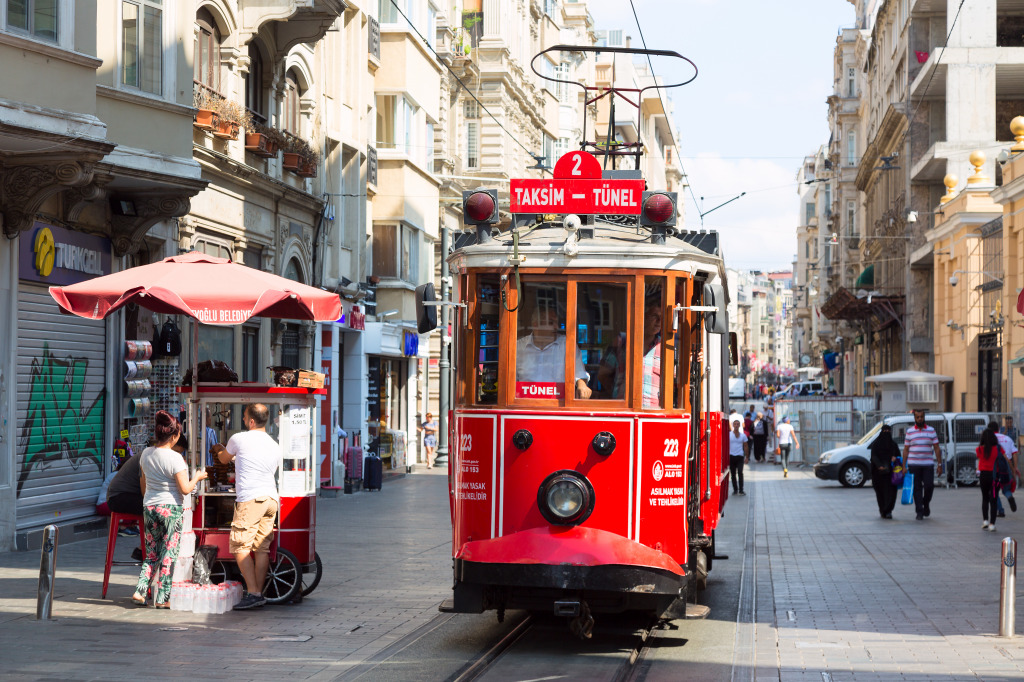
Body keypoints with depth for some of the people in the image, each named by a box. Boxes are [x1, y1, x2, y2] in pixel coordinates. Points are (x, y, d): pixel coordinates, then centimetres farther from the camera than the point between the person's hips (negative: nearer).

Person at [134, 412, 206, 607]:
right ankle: (162, 598, 4)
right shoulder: (175, 458, -15)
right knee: (168, 555, 2)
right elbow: (185, 489, -14)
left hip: (149, 508, 6)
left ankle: (140, 591, 4)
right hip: (170, 508, -6)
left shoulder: (146, 454, 5)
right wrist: (197, 477, 4)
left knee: (152, 553, 15)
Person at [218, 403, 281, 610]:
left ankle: (252, 593, -11)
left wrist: (219, 451, 42)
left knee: (240, 546, -4)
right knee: (262, 548, 8)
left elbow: (224, 458, 16)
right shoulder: (275, 446, 13)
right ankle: (259, 593, 9)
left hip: (250, 500, -7)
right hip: (271, 498, 7)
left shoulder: (239, 439, -3)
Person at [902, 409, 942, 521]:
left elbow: (936, 448, 7)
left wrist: (939, 464, 1)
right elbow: (906, 449, 7)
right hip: (914, 465, 0)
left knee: (929, 485, -9)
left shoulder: (931, 431, 7)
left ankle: (926, 504, 20)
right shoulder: (909, 431, 6)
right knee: (917, 488, -1)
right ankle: (919, 512, 4)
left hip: (928, 464, 0)